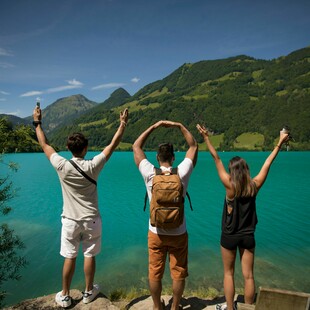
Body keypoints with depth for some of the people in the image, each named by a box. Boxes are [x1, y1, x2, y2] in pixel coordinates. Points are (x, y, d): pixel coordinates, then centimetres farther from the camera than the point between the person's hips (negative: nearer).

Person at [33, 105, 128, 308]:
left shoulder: (62, 166, -14)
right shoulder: (92, 166, -16)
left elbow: (45, 145, 1)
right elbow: (113, 145, -8)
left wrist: (37, 122, 12)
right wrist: (123, 124, -1)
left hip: (70, 220, 1)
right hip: (91, 219, -1)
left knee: (70, 257, 13)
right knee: (90, 256, 14)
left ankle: (65, 296, 29)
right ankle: (89, 292, 32)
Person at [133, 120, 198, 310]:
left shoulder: (150, 174, -15)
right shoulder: (182, 173, -14)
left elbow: (136, 147, -4)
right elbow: (194, 146, -1)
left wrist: (154, 126, -2)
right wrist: (179, 126, 0)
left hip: (156, 233, 0)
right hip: (178, 233, 0)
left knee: (155, 273, 17)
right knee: (178, 274, 18)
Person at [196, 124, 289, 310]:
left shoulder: (230, 186, -19)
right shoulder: (254, 186, -10)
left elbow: (216, 159, -19)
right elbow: (268, 163, -1)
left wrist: (206, 138, -17)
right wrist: (280, 143, 9)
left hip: (229, 236, -3)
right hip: (248, 236, 3)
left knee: (229, 273, 15)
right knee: (248, 275, 13)